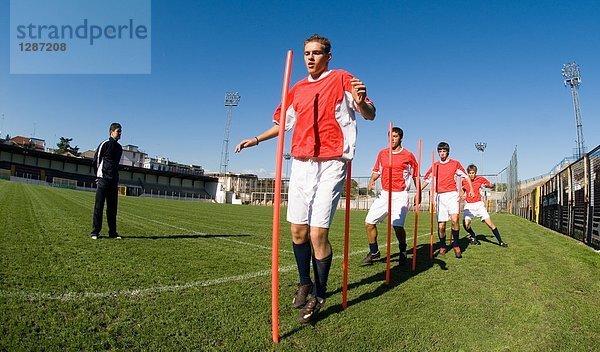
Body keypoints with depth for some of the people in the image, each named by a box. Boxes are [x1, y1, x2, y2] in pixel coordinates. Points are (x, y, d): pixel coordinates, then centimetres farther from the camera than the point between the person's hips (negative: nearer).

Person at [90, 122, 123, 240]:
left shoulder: (119, 148, 16)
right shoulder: (105, 144, -2)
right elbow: (95, 161, 0)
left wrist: (116, 178, 16)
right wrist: (98, 176, 3)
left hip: (114, 181, 6)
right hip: (103, 180, -6)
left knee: (112, 207, 6)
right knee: (99, 206, -2)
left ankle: (113, 232, 11)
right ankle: (95, 232, 3)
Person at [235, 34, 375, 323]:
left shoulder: (341, 79, 4)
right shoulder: (297, 89, 19)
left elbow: (369, 115, -3)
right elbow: (284, 123, 30)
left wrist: (360, 102, -26)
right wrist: (256, 140, 25)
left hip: (330, 165, -5)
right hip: (301, 164, 5)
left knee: (318, 234, -11)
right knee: (298, 231, 7)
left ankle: (319, 294, 10)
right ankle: (304, 283, 28)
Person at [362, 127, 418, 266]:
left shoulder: (408, 155, 0)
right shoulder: (382, 153, 10)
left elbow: (415, 176, 7)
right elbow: (377, 170, 19)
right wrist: (371, 181, 0)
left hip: (400, 195, -4)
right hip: (384, 194, 4)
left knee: (397, 226, -17)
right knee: (369, 222, -2)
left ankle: (403, 251, 13)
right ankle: (374, 252, 18)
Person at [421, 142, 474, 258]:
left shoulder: (455, 164, 8)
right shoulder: (434, 166, 12)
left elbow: (466, 176, 14)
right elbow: (427, 180, 17)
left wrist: (471, 189, 5)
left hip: (452, 195, -2)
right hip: (440, 196, 2)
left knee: (454, 219, -21)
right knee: (441, 225, 1)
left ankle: (456, 245, -4)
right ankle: (442, 246, 21)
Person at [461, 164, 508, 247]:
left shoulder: (480, 179, 1)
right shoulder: (464, 181, 4)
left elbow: (492, 186, 10)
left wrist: (486, 185, -10)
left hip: (479, 204, -1)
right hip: (468, 205, 1)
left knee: (489, 223, -7)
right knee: (466, 224, -16)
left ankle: (500, 242, 7)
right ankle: (473, 236, 13)